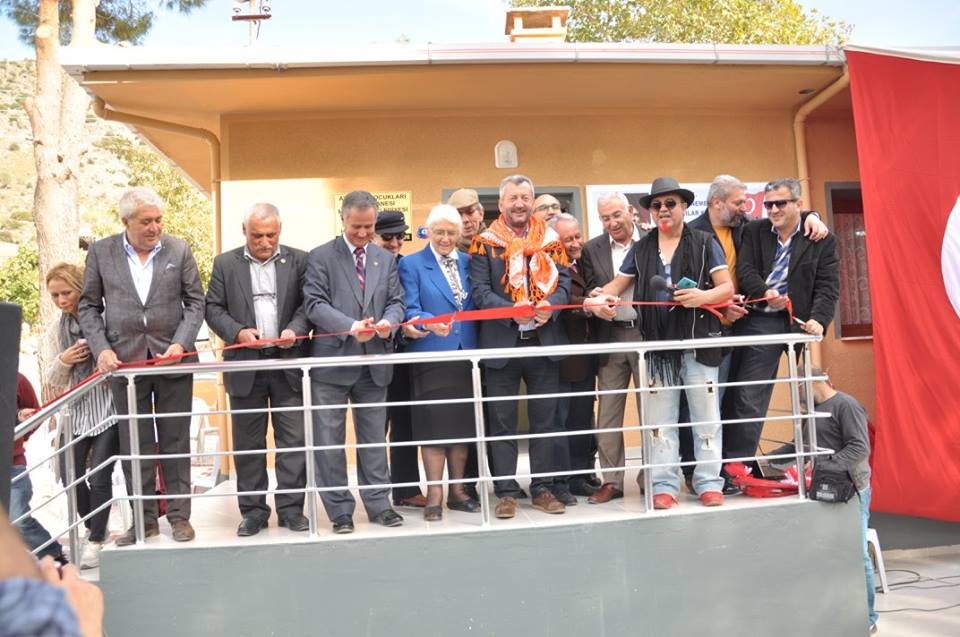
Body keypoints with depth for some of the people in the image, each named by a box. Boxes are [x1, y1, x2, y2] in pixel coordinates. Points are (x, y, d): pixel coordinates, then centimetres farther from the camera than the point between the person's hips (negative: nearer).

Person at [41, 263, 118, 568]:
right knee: (72, 478, 2)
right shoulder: (55, 332, 9)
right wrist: (63, 361, -9)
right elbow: (53, 382, 11)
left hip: (108, 410, -4)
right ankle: (95, 528, 27)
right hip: (76, 413, 5)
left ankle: (95, 542, 8)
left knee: (99, 477, -9)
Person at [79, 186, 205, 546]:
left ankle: (179, 515, 17)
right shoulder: (100, 252, 3)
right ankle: (144, 518, 18)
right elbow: (89, 306, 7)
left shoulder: (178, 250, 2)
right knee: (133, 445, 6)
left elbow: (195, 302, 3)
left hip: (172, 359, 0)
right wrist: (101, 349, -7)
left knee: (175, 441, 6)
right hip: (125, 360, 1)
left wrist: (181, 343, -10)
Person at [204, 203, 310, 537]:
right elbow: (213, 308, 4)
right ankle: (253, 510, 18)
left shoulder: (298, 260, 5)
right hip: (245, 364, 1)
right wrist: (238, 332, -12)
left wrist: (295, 330, -16)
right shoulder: (225, 263, 7)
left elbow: (308, 304, 3)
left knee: (293, 439, 1)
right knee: (247, 443, 8)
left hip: (288, 363, -1)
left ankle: (291, 507, 13)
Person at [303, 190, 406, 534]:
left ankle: (379, 504, 21)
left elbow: (396, 301, 10)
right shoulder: (320, 257, 0)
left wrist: (388, 321, -14)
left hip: (375, 362, 3)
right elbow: (315, 304, -9)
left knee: (374, 437, 11)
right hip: (333, 360, -3)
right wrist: (350, 326, -24)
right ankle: (339, 510, 15)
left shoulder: (386, 258, 13)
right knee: (330, 440, 3)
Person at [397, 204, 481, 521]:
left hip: (466, 354, 4)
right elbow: (410, 309, -8)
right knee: (433, 425, -2)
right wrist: (430, 323, -27)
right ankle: (434, 496, 7)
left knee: (462, 424, 9)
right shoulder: (411, 264, 1)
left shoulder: (468, 262, 13)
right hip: (431, 355, -4)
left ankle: (457, 491, 20)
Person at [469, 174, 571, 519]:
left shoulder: (550, 239, 10)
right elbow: (479, 291, -6)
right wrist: (512, 311, -21)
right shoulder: (484, 243, 2)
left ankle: (543, 488, 20)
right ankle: (506, 491, 14)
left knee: (545, 419, 8)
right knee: (502, 421, 4)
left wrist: (550, 305, -16)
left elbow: (564, 280, 4)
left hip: (545, 340, 3)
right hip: (501, 343, -2)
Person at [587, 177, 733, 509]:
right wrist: (599, 300, -9)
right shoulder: (641, 249, 13)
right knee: (660, 418, 4)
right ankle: (664, 485, 11)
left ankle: (709, 482, 12)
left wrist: (703, 295, -20)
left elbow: (727, 288, 0)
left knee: (706, 415, 2)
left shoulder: (704, 242, 5)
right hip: (658, 344, 3)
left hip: (699, 341, -2)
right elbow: (616, 285, 13)